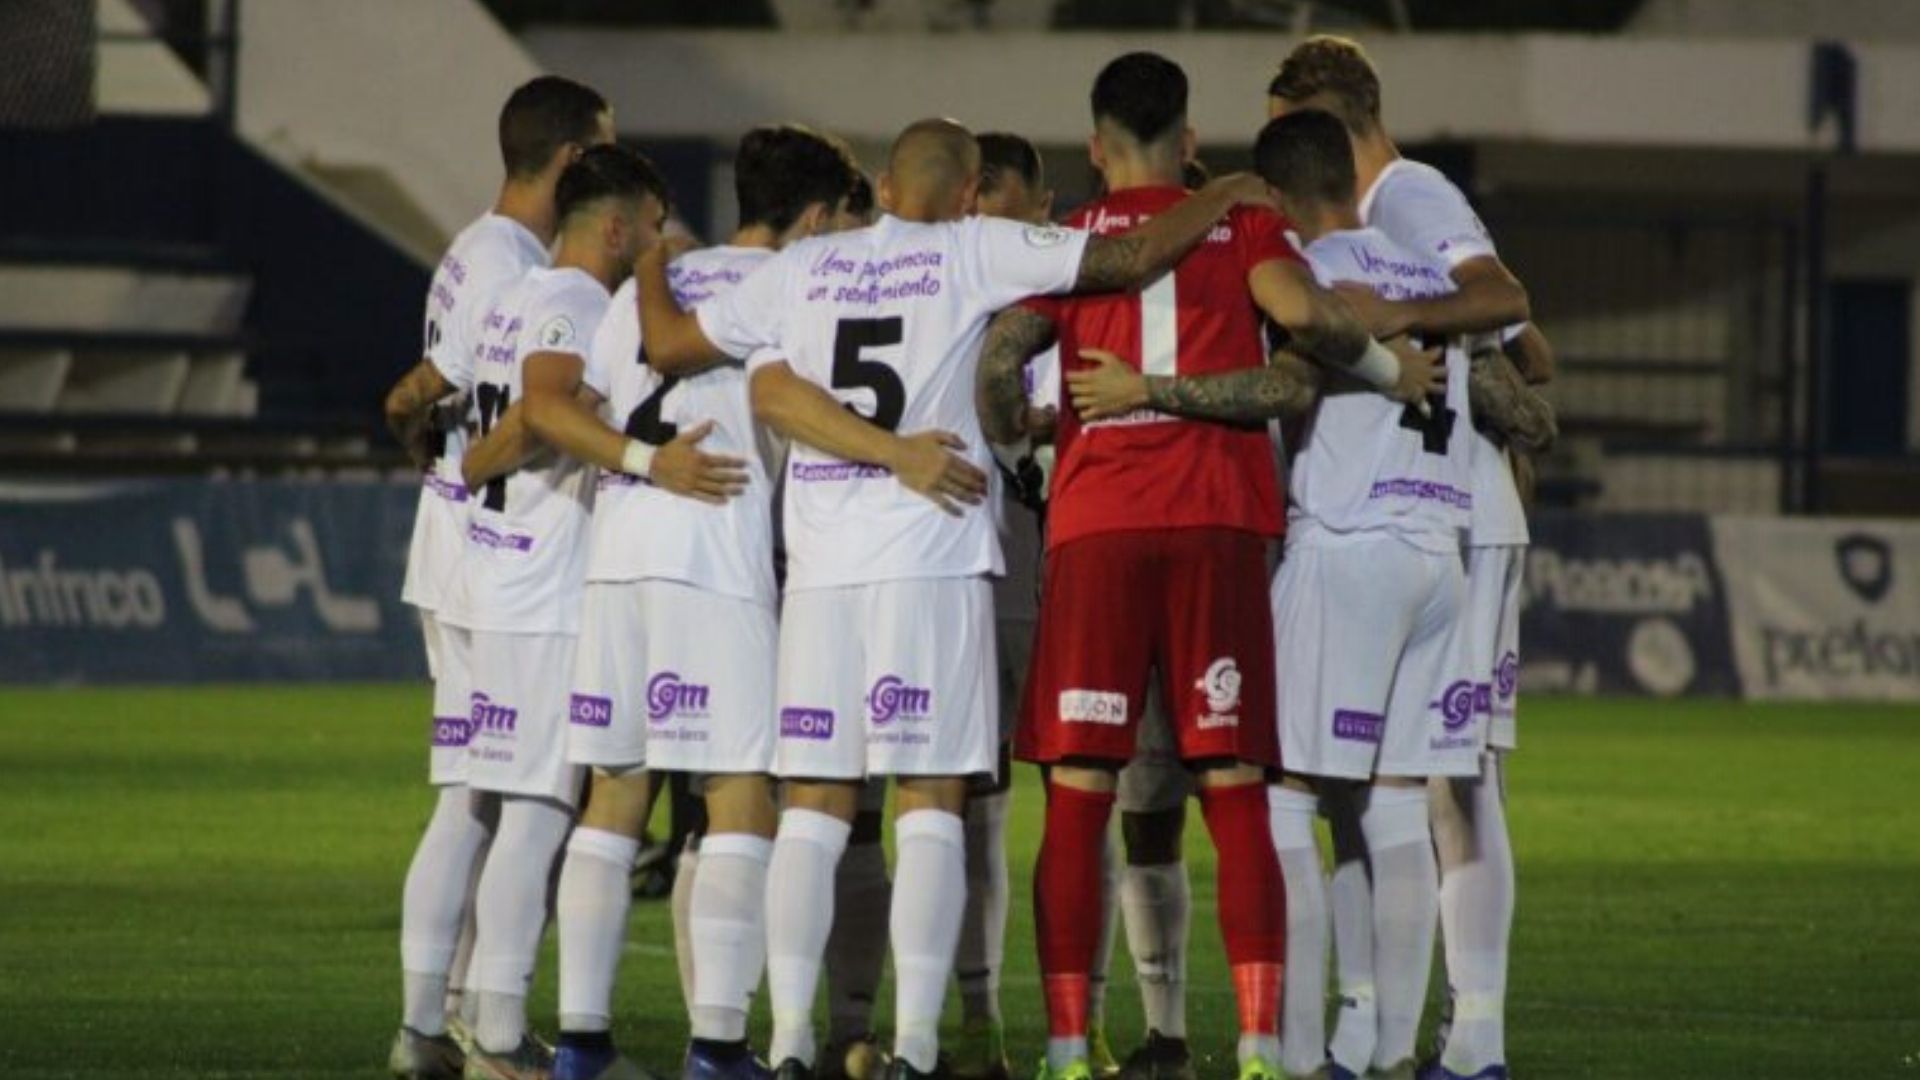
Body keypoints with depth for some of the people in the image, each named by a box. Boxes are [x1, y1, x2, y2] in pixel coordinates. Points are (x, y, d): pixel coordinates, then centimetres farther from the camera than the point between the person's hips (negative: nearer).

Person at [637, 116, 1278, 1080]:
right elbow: (1134, 256, 1)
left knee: (812, 807, 6)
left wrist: (651, 271, 40)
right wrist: (1223, 200, 17)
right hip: (932, 562, -3)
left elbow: (672, 340, 20)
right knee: (930, 806, -2)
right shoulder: (973, 251, 3)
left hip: (821, 565, 3)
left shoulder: (801, 269, 12)